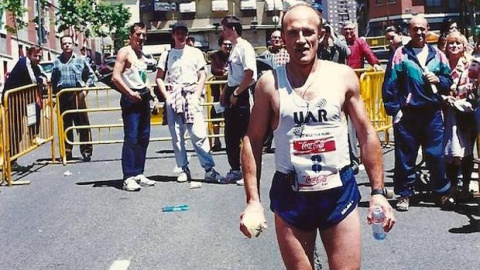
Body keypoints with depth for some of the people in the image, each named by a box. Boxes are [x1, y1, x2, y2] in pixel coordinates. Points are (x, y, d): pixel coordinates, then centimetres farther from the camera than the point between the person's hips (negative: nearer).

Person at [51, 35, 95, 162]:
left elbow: (91, 75, 13)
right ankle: (67, 151, 13)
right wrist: (55, 93, 4)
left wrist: (86, 86, 2)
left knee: (83, 123, -2)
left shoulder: (80, 60, 7)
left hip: (77, 94, -1)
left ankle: (86, 150, 2)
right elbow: (53, 80, 12)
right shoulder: (56, 62, 9)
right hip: (62, 96, 1)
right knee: (65, 125, 6)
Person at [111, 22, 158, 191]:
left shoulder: (142, 56, 18)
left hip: (143, 99, 8)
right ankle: (128, 177, -8)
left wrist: (153, 95, 17)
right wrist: (130, 93, -18)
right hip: (131, 99, -8)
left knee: (144, 138, 9)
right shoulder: (124, 52, -6)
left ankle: (139, 173, 17)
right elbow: (116, 77, -15)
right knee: (131, 139, -10)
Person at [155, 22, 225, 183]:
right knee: (177, 136, 2)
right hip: (173, 97, 2)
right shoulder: (167, 55, 11)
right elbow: (159, 78, 11)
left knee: (199, 134, -10)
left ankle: (209, 170, -11)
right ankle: (184, 169, 9)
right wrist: (166, 95, -2)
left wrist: (197, 95, -6)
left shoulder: (195, 53, 9)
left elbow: (202, 76, 7)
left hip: (191, 96, -2)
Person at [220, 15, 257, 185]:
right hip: (232, 95, 10)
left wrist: (236, 94, -16)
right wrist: (225, 92, 14)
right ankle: (235, 170, 23)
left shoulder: (244, 47, -13)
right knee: (230, 135, 13)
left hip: (243, 95, -10)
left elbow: (249, 75, -19)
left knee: (246, 134, -3)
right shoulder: (234, 48, 15)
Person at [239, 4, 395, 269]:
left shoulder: (343, 76, -1)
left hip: (339, 192, 1)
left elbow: (367, 134, 5)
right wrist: (253, 201, -5)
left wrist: (377, 191, 1)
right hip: (290, 195, 0)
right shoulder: (269, 82, -3)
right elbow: (252, 141, 1)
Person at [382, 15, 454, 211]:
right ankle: (404, 194, 17)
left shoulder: (437, 55, 9)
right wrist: (393, 109, -10)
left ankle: (443, 192, 22)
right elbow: (390, 85, -4)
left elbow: (448, 81, 14)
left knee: (436, 155, 7)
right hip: (407, 114, -2)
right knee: (405, 157, 5)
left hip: (432, 113, 2)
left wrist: (438, 80, -8)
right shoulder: (400, 54, -2)